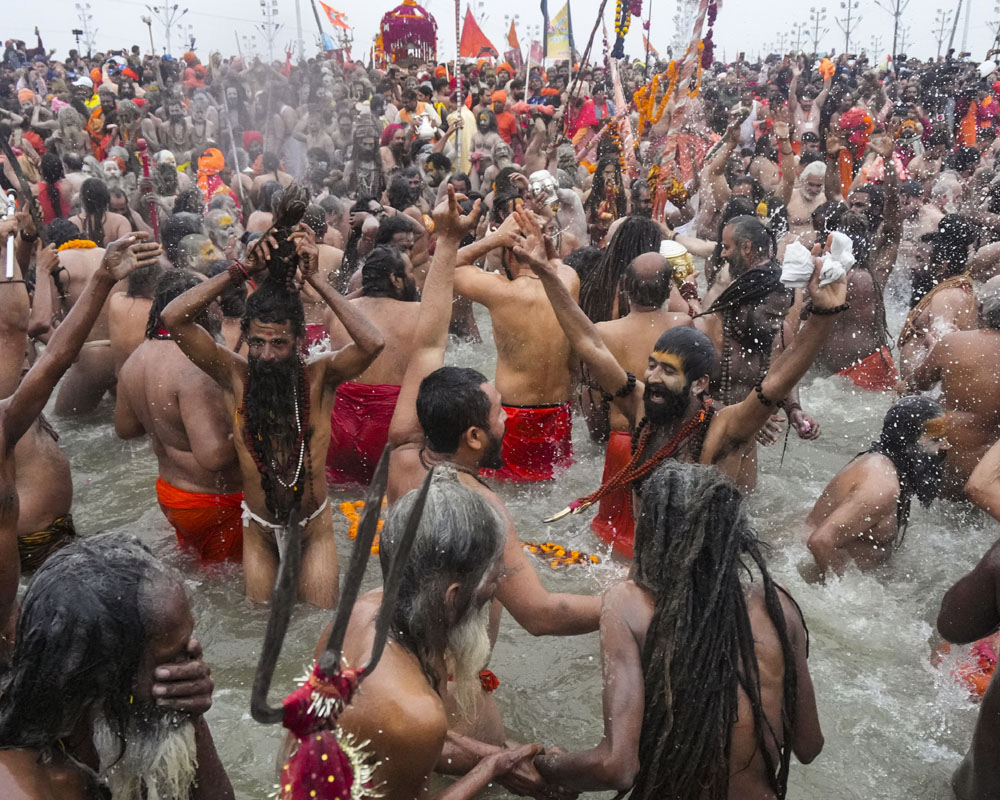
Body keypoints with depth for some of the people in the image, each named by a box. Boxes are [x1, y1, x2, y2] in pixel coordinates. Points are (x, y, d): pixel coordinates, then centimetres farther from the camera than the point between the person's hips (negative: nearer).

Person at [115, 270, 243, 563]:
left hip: (168, 490, 9)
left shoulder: (136, 358, 0)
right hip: (213, 503, -9)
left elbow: (124, 428, 14)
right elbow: (213, 454, -36)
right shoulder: (194, 368, -31)